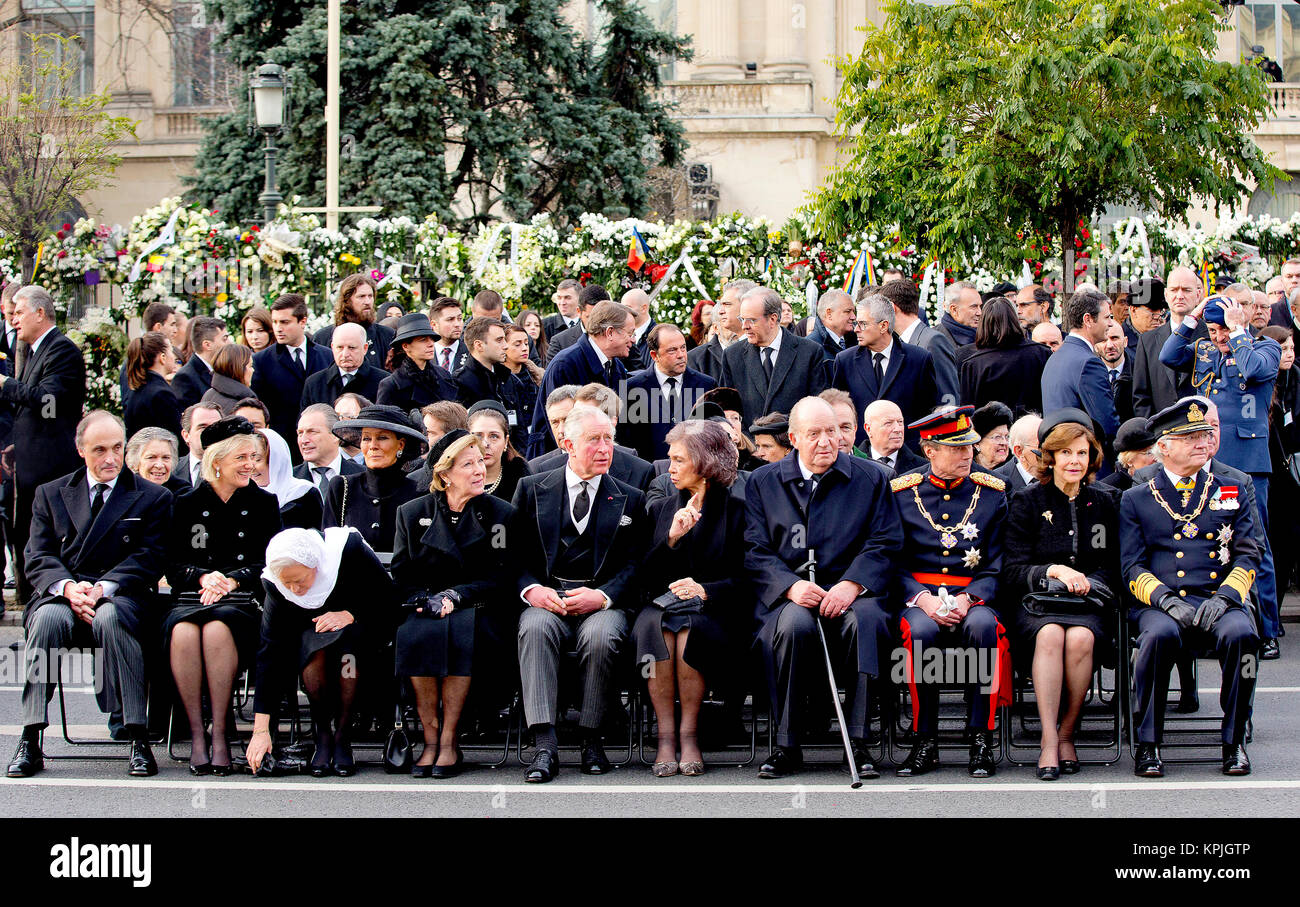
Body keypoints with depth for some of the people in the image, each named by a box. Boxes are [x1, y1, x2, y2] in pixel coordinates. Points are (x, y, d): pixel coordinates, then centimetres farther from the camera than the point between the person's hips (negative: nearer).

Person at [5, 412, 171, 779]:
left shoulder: (152, 498, 11)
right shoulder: (50, 494, 18)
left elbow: (148, 559, 0)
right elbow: (39, 557, 8)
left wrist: (102, 589, -17)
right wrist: (67, 587, -14)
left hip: (120, 597, -2)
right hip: (62, 594, 2)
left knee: (110, 618, -38)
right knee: (49, 617, -34)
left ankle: (137, 740, -37)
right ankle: (30, 742, -33)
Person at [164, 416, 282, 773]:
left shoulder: (263, 503, 14)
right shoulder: (187, 504, 14)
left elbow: (269, 564, 7)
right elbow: (173, 566, 9)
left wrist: (231, 581, -9)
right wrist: (204, 577, -11)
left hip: (243, 600, -1)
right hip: (193, 597, 1)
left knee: (217, 627, -36)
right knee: (182, 631, -35)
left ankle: (220, 734, -33)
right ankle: (196, 734, -29)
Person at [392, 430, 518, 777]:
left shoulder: (500, 514, 5)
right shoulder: (412, 513, 9)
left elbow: (501, 578, 1)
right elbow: (401, 575, 8)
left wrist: (455, 596, -13)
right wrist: (425, 600, -13)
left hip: (479, 610, -1)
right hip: (426, 608, 1)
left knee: (461, 631, -36)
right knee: (414, 633, -34)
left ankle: (449, 742, -31)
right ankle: (430, 739, -27)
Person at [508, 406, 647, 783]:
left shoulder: (629, 499, 13)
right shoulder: (532, 489, 12)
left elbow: (634, 564, 6)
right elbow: (515, 554, 9)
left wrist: (602, 596, -13)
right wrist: (532, 589, -11)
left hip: (602, 601, 0)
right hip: (547, 597, 0)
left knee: (600, 635, -35)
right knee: (535, 628, -34)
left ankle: (591, 739, -19)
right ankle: (545, 747, -38)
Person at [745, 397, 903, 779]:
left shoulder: (871, 479, 12)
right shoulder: (763, 483, 13)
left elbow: (884, 545, 3)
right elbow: (755, 551, 4)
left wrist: (852, 584, -15)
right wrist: (791, 587, -14)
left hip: (850, 592, 0)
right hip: (787, 596, 0)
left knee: (866, 619, -36)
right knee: (794, 624, -36)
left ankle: (859, 743, -28)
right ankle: (787, 745, -24)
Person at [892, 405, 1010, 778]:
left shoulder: (992, 492, 9)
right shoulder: (900, 493, 7)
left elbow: (999, 564, 5)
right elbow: (894, 562, 4)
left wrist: (967, 599, -13)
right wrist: (923, 598, -15)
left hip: (974, 597, 0)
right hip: (918, 596, 0)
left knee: (983, 626, -35)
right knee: (922, 630, -36)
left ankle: (981, 740, -27)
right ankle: (925, 743, -24)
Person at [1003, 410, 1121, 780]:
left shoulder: (1106, 502, 13)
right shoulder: (1027, 502, 7)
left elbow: (1116, 567, 13)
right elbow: (1012, 571, 2)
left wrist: (1087, 582, -7)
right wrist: (1054, 572, -14)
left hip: (1091, 604, 1)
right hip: (1036, 604, -1)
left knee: (1080, 637, -34)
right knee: (1050, 634, -36)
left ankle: (1066, 732, -19)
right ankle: (1049, 739, -35)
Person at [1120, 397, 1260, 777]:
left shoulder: (1231, 493, 19)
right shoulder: (1136, 499, 13)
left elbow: (1248, 556, 11)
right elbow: (1132, 566, 6)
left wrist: (1224, 597, -9)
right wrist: (1166, 600, -13)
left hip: (1220, 602, 1)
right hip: (1162, 604, -1)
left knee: (1242, 634, -33)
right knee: (1159, 635, -36)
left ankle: (1235, 741, -16)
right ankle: (1147, 744, -22)